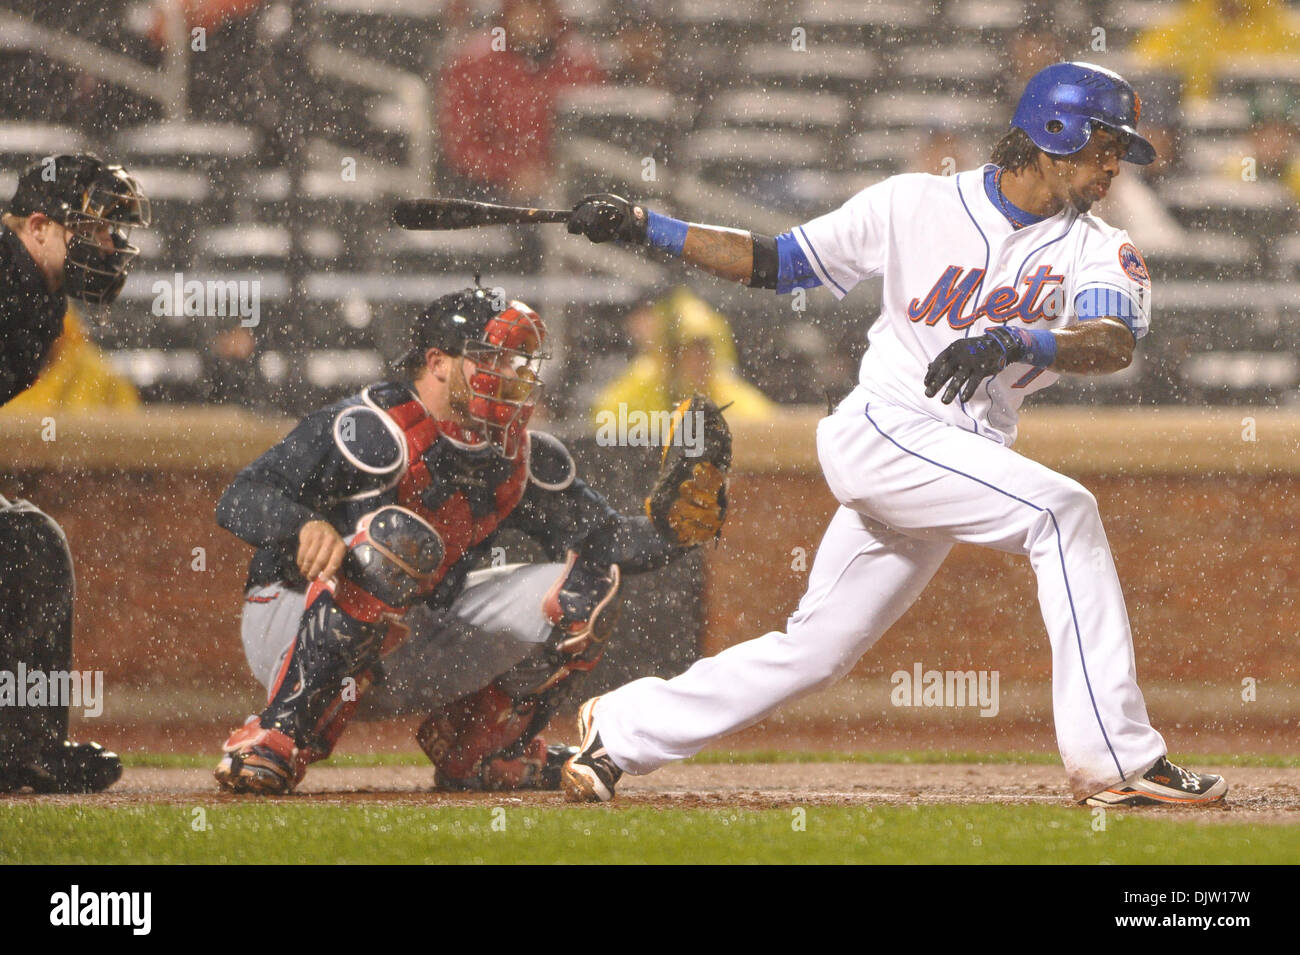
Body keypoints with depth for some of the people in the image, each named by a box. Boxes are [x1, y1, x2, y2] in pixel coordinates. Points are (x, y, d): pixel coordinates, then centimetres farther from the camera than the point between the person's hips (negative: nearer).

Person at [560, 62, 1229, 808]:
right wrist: (646, 228, 1)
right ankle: (1117, 759, -28)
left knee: (815, 650, 8)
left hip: (970, 458, 5)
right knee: (1063, 509, -25)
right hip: (883, 431, -5)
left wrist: (1017, 342, -37)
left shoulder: (1097, 249, 4)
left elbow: (1115, 341, -18)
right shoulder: (916, 205, 0)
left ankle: (622, 730, 26)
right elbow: (772, 263, 9)